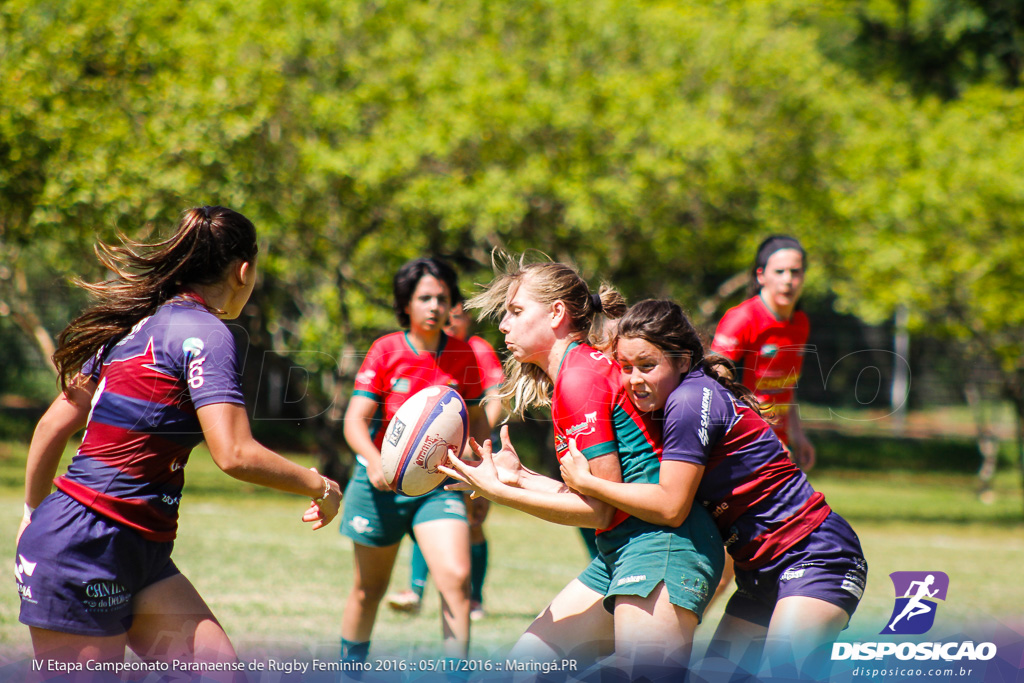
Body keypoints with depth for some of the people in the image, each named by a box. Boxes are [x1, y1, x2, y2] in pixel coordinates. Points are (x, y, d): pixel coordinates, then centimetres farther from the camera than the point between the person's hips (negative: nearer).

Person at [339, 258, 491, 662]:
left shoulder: (463, 355, 0)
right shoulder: (386, 350, -7)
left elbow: (477, 421, 14)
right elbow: (354, 421, -13)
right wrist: (374, 461, -32)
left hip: (440, 484, 1)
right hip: (382, 481, -1)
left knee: (456, 578, -20)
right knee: (369, 589, 12)